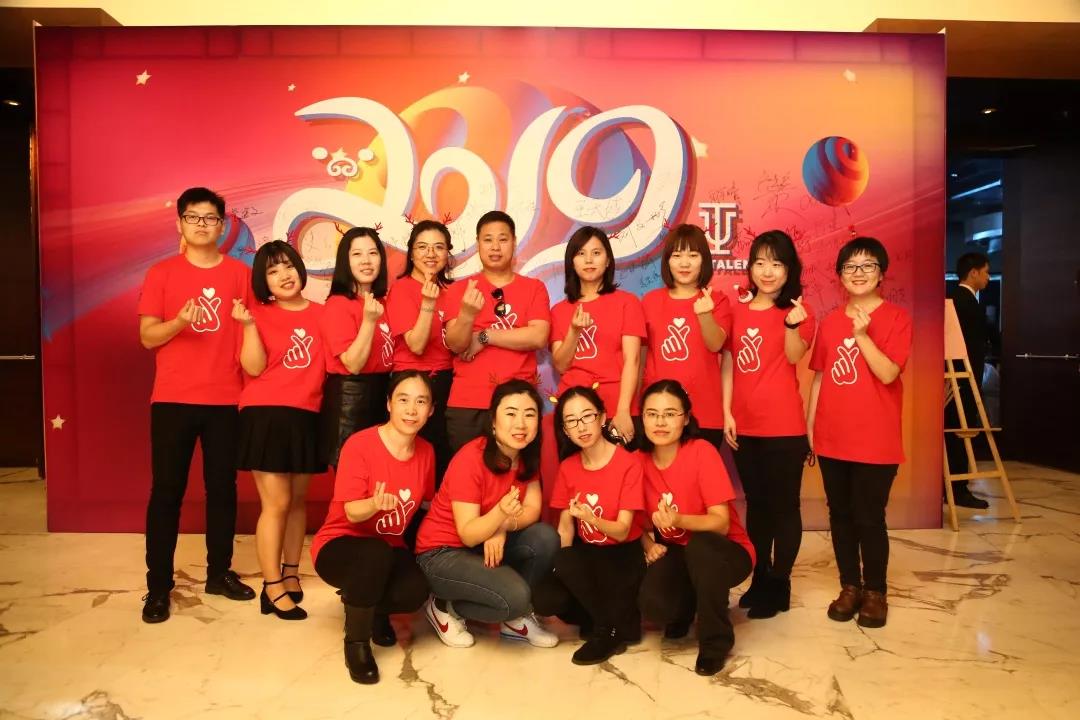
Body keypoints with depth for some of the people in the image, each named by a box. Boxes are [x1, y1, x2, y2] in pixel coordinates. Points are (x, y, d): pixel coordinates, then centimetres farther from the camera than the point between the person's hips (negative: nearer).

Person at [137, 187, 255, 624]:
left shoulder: (239, 274, 4)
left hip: (226, 399, 1)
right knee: (166, 491, 3)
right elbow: (146, 337, 0)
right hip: (172, 400, -1)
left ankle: (219, 572, 24)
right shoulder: (162, 273, 2)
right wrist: (180, 321, -20)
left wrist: (252, 384, -2)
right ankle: (158, 585, 13)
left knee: (222, 488, 9)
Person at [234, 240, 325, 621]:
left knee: (298, 500, 13)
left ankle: (290, 573, 28)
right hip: (267, 416, -3)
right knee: (276, 503, -4)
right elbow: (254, 368, -11)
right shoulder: (258, 313, 0)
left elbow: (331, 363, 8)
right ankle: (272, 589, 6)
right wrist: (249, 326, -20)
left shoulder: (320, 313, 7)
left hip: (307, 416, 4)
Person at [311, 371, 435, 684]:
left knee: (415, 592, -27)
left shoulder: (426, 451, -3)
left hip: (390, 548, 4)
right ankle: (356, 642, -14)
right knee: (376, 552, -38)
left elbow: (428, 501, 12)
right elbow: (351, 512, -23)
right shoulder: (359, 444, -20)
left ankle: (375, 608, 12)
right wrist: (375, 504, -45)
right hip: (339, 546, -4)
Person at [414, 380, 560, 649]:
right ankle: (444, 608, 1)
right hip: (443, 553, -7)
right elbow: (468, 535, -25)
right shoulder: (470, 459, -26)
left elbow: (533, 510, -8)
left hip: (489, 545, 7)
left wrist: (503, 528, -27)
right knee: (515, 596, -27)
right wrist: (501, 512, -44)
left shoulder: (527, 455, -5)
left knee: (546, 538, -19)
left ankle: (516, 618, 3)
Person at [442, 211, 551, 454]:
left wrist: (484, 337, -7)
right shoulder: (459, 289, 7)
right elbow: (456, 345, -5)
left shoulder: (534, 288, 7)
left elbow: (538, 337, -8)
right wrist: (466, 314, -25)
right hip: (466, 403, 1)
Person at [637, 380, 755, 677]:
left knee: (699, 544, -39)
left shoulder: (702, 452, -20)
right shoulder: (640, 460, -7)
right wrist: (649, 544, -14)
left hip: (723, 552, -3)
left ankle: (716, 639, -13)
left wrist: (679, 520, -41)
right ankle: (686, 608, 13)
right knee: (652, 603, -28)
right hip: (676, 552, 3)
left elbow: (721, 523, -23)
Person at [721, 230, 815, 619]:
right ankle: (760, 577, 28)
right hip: (744, 425, 5)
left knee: (783, 505, 4)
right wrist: (726, 412, 1)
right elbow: (728, 365, 7)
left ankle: (779, 584, 16)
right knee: (756, 503, 15)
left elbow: (794, 356, -17)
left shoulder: (797, 309, -2)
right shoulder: (738, 311, 8)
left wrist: (792, 323, -34)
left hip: (784, 425, -4)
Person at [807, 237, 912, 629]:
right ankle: (850, 586, 27)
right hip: (832, 438, 4)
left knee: (869, 518, 3)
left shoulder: (896, 318, -5)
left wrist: (862, 335, -23)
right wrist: (809, 424, 8)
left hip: (875, 440, -4)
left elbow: (888, 374, -15)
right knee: (840, 515, 12)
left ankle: (875, 592, 21)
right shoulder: (830, 321, 8)